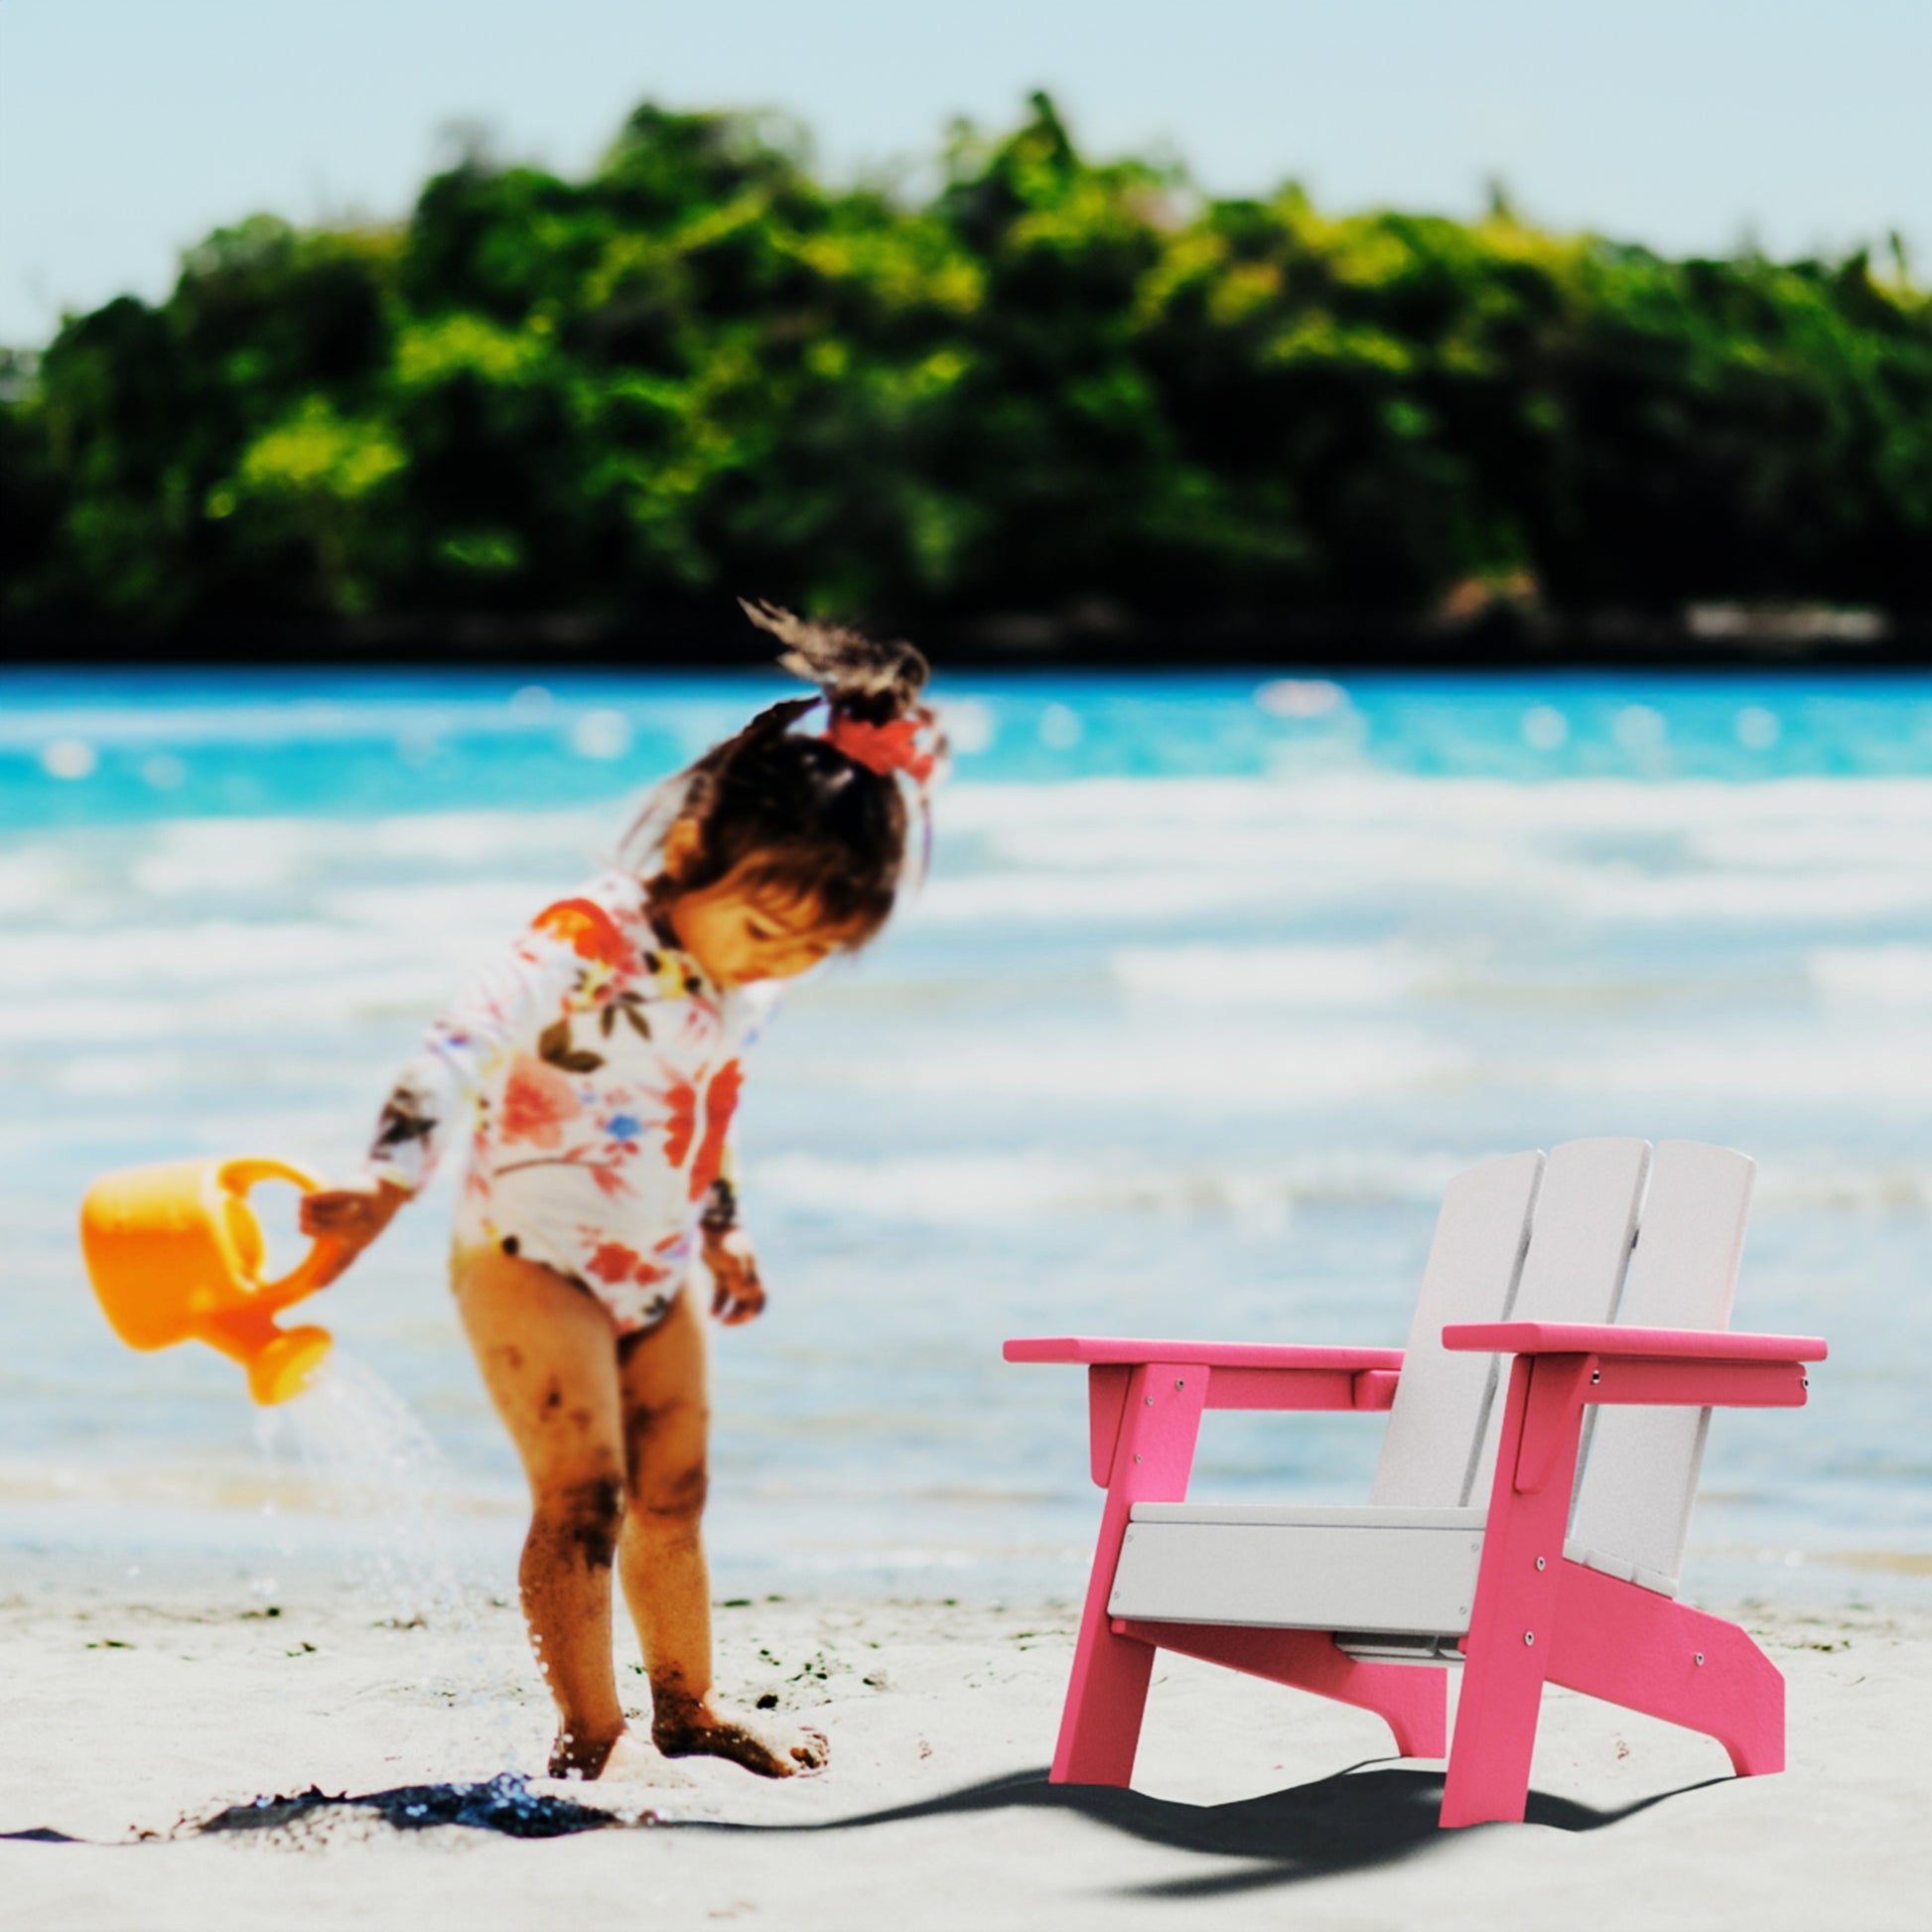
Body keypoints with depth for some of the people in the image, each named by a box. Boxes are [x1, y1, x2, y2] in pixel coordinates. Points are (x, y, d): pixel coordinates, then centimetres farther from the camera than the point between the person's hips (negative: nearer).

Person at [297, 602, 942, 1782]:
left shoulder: (747, 981, -1)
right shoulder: (591, 943, -26)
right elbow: (463, 1051, -38)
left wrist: (719, 1230, 29)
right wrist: (386, 1185, -50)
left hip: (655, 1275, 7)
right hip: (532, 1259, -7)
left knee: (672, 1495, 15)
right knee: (583, 1491, -15)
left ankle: (689, 1708, 31)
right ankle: (590, 1734, -8)